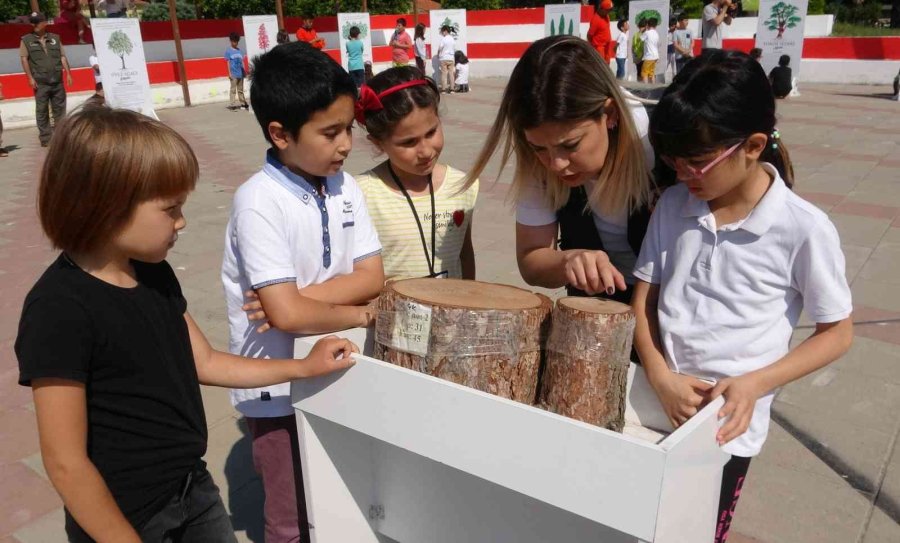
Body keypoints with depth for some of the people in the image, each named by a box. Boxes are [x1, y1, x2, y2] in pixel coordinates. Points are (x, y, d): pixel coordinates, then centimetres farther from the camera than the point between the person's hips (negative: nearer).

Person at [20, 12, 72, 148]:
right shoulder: (26, 40, 5)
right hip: (40, 82, -2)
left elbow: (62, 57, 12)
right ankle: (45, 138, 5)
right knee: (42, 111, 0)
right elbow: (24, 59, 0)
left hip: (57, 81, 2)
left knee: (60, 109, 6)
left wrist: (68, 73, 3)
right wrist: (30, 77, -8)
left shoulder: (55, 38, 12)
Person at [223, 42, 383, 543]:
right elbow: (286, 314, -27)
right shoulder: (260, 202, -22)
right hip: (280, 388, -5)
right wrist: (361, 315, -14)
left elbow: (372, 277, -5)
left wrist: (297, 297, -19)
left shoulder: (343, 186, -3)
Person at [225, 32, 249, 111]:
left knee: (241, 89, 13)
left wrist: (244, 71, 9)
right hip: (233, 74, -4)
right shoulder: (228, 50, -3)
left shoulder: (239, 50, 9)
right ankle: (232, 104, -1)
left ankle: (243, 103, 21)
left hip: (240, 73, 4)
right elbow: (228, 62, -5)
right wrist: (229, 73, -9)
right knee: (233, 89, -3)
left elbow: (242, 61, 11)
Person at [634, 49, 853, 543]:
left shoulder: (804, 229, -14)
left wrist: (754, 384, -17)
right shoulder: (673, 206, -2)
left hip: (726, 423, -3)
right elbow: (643, 299, 2)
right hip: (655, 405, 4)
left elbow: (837, 332, -4)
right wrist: (661, 378, -12)